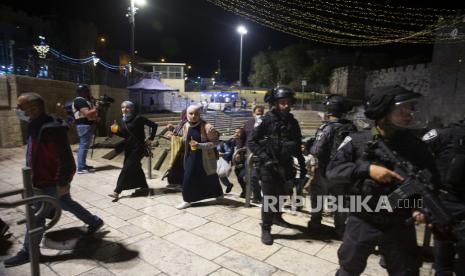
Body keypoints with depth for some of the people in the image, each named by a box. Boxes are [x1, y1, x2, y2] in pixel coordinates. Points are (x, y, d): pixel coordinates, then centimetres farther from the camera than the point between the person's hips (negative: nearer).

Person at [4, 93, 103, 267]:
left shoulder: (50, 129, -28)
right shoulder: (37, 125, 5)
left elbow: (65, 159, -28)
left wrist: (63, 183, -24)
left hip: (52, 183, -10)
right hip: (46, 179, 10)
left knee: (36, 216, 3)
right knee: (66, 203, 23)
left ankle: (27, 252, 21)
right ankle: (95, 222, 38)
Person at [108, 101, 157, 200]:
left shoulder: (138, 118, -13)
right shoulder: (121, 121, 5)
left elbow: (153, 125, -10)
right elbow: (123, 135, 14)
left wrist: (150, 138, -10)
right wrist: (116, 131, -5)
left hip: (138, 147, -7)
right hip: (128, 147, 7)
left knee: (127, 168, -10)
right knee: (135, 168, 17)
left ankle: (117, 191, -7)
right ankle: (144, 187, 35)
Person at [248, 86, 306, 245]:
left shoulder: (292, 122, 4)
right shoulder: (267, 120, -11)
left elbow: (297, 146, 11)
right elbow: (251, 142, -10)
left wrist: (302, 165, 10)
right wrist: (265, 158, -19)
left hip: (285, 165, 5)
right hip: (269, 166, -5)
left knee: (282, 195, 19)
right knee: (269, 198, 1)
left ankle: (276, 217, 44)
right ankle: (266, 229, 16)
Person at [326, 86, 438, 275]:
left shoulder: (416, 146, -5)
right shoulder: (357, 141, -10)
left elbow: (431, 184, 1)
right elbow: (332, 171, -15)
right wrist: (367, 169, -27)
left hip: (400, 227, 1)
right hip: (361, 223, -1)